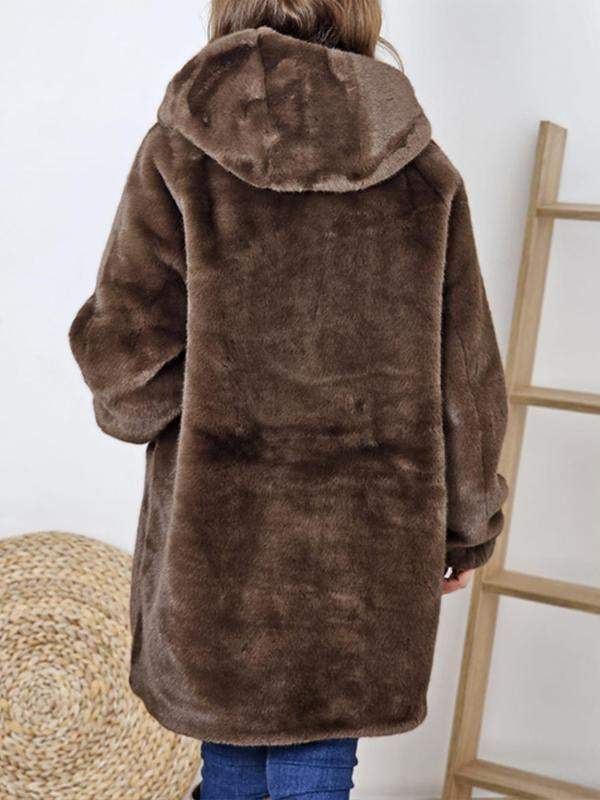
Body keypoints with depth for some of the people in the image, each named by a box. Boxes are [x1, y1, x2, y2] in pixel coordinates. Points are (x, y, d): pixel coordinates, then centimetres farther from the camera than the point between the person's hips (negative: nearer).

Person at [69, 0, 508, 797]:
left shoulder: (181, 151, -8)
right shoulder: (426, 172, -2)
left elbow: (127, 360, -13)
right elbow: (465, 377, 1)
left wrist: (131, 408, 11)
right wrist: (468, 523, 13)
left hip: (222, 530, -1)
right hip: (367, 538, 1)